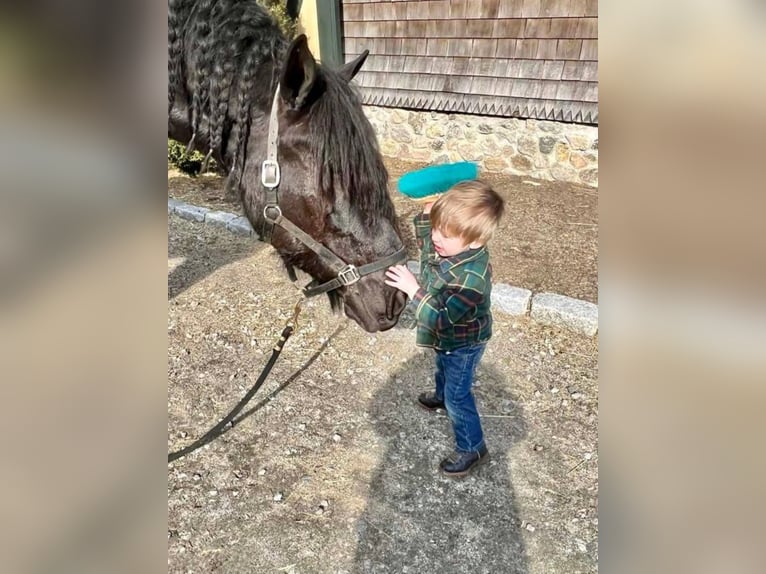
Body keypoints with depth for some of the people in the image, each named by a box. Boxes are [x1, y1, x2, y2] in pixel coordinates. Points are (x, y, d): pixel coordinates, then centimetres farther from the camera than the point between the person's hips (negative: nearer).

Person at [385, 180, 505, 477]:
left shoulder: (471, 277, -44)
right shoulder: (445, 244, -21)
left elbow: (441, 319, -41)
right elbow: (424, 233, 0)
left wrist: (413, 289, -41)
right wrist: (430, 210, -20)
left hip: (463, 344, -8)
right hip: (446, 337, 8)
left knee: (458, 396, 10)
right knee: (443, 370, 36)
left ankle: (472, 449, 32)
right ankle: (441, 395, 68)